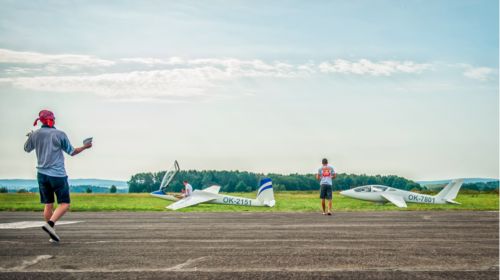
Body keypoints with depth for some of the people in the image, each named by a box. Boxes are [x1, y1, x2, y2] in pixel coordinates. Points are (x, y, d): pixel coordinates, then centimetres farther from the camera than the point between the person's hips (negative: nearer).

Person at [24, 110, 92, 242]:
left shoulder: (35, 134, 2)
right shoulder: (59, 134, -8)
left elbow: (27, 149, 20)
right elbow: (72, 152, 1)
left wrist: (30, 137, 38)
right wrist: (85, 147, 17)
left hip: (42, 174, 5)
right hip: (57, 174, -5)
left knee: (48, 205, 11)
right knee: (64, 204, 0)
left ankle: (52, 233, 13)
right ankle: (50, 223, -20)